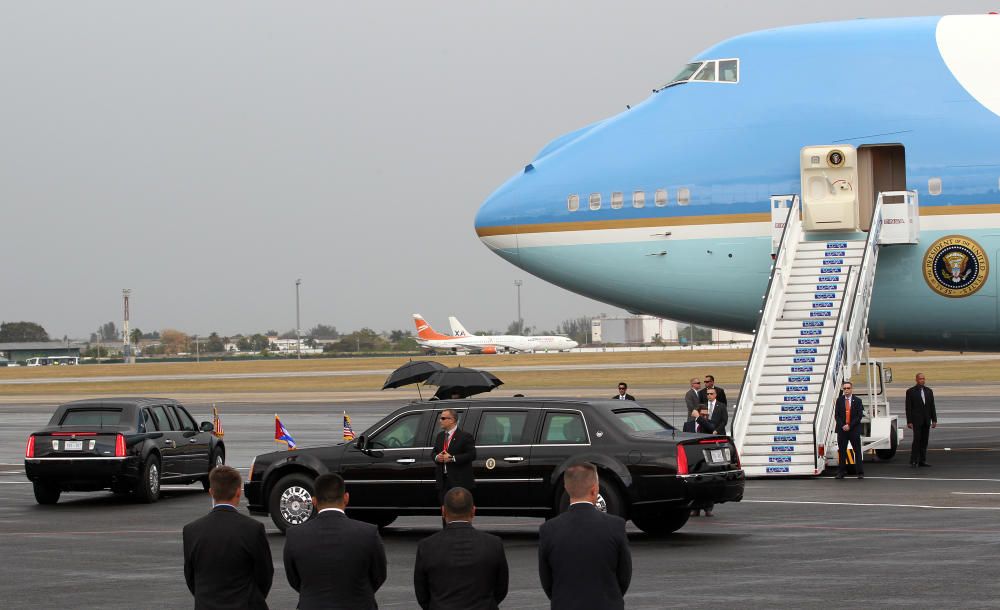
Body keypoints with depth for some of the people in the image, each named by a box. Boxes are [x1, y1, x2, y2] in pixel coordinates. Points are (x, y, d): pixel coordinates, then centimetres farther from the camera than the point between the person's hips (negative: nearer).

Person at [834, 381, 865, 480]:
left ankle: (860, 473, 3)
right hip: (842, 430, 2)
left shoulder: (857, 401, 1)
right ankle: (841, 472, 8)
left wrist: (849, 426, -12)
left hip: (854, 430, -2)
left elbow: (859, 416, -3)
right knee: (842, 451, 4)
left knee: (857, 451, 0)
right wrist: (842, 426, -10)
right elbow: (836, 415, 4)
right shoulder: (839, 400, 7)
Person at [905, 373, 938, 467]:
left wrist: (934, 420, 5)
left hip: (926, 420, 4)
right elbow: (908, 408, -4)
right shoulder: (911, 392, -1)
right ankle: (913, 462, -7)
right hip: (916, 420, -4)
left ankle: (922, 461, 9)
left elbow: (932, 406, 12)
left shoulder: (929, 391, 11)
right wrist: (909, 422, -9)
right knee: (917, 440, -10)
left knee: (924, 441, 5)